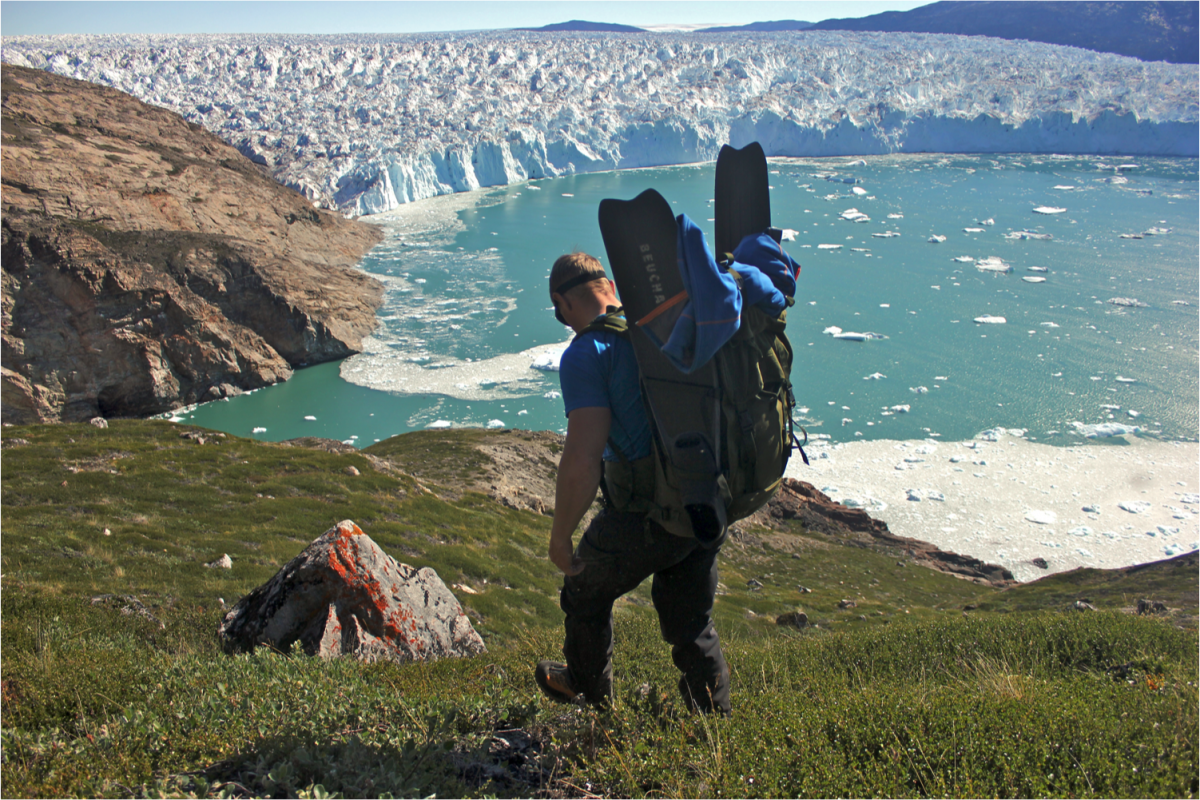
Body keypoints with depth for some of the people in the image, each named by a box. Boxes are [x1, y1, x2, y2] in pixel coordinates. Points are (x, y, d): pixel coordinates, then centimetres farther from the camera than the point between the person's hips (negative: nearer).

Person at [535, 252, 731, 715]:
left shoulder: (586, 354, -15)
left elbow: (583, 460, -23)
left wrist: (560, 536, -9)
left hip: (643, 518, -6)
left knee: (586, 593, 24)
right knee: (691, 626, 21)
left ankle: (590, 694, 47)